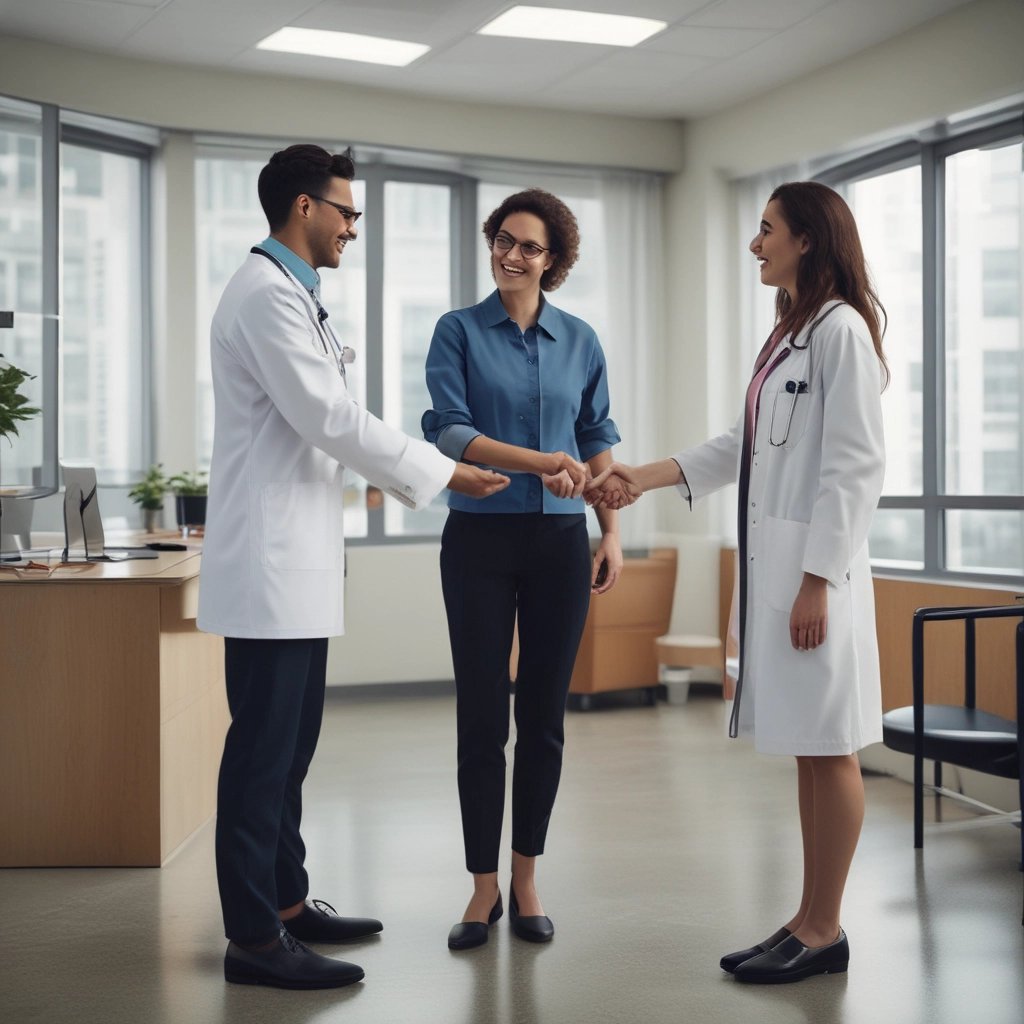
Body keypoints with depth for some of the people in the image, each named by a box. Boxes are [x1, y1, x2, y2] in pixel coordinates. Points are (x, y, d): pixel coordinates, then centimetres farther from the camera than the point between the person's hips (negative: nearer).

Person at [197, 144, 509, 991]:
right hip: (270, 563, -10)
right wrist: (442, 471, -12)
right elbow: (329, 416, -19)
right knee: (263, 748, -4)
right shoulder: (267, 295, -14)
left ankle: (286, 901, 26)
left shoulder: (294, 295, 18)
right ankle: (253, 937, 3)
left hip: (297, 561, 10)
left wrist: (415, 477, 16)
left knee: (290, 747, 15)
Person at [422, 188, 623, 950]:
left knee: (544, 715, 7)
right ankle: (484, 887, 13)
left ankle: (526, 880, 19)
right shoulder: (459, 331, 1)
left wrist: (613, 535, 3)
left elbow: (599, 443, 11)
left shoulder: (580, 341, 9)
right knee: (483, 716, 1)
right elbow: (449, 431, -10)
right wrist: (538, 462, -22)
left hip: (559, 542, 2)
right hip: (480, 540, -2)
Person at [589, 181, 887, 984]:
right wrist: (643, 478, 15)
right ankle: (810, 921, 19)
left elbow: (855, 464, -16)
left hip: (815, 566, -9)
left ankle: (825, 930, 8)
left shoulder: (841, 328, -10)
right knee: (807, 748, 11)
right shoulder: (789, 332, 18)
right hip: (771, 561, 9)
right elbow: (742, 446, 20)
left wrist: (818, 581, -19)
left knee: (828, 748, -1)